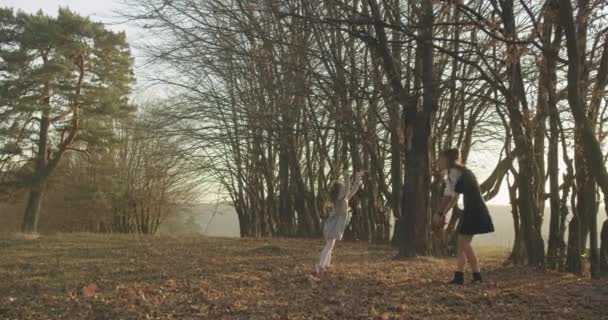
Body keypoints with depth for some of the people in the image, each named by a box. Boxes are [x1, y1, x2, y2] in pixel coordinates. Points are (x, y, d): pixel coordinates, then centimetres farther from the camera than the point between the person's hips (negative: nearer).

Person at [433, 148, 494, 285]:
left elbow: (448, 195, -16)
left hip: (473, 210, -10)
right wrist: (444, 214, 22)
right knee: (462, 243, 9)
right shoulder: (461, 171, 22)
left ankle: (477, 275, 0)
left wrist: (439, 213, -12)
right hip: (473, 209, 10)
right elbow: (454, 197, 24)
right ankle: (459, 276, 9)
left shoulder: (453, 171, -8)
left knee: (464, 243, -5)